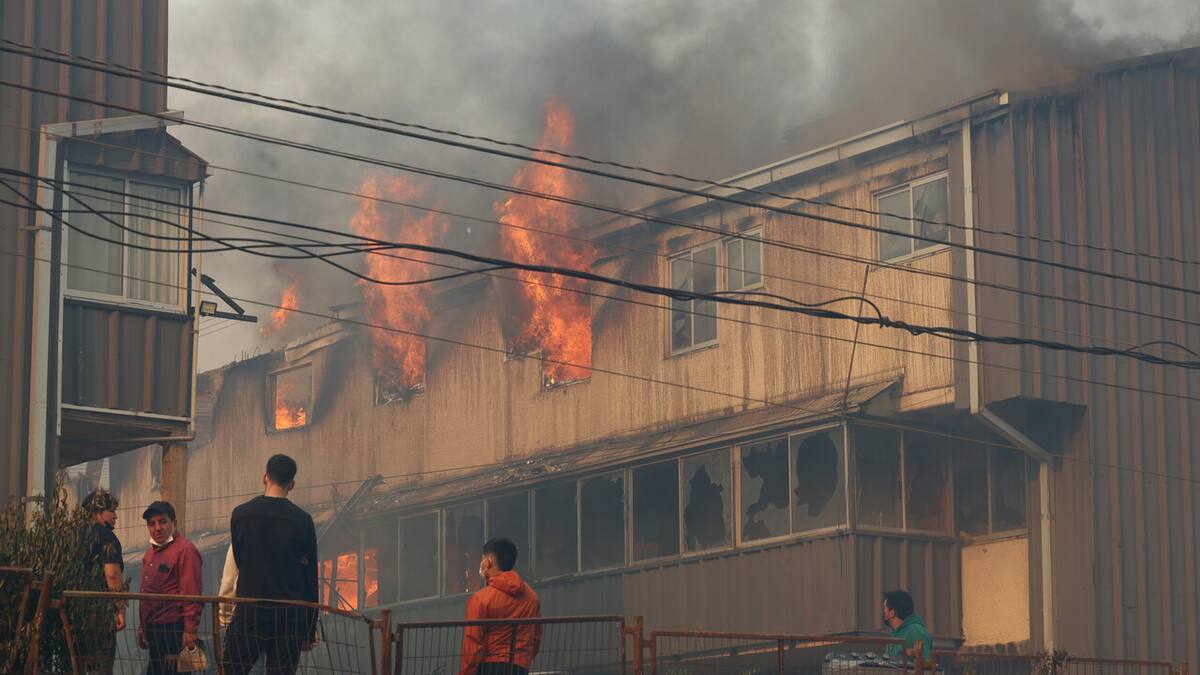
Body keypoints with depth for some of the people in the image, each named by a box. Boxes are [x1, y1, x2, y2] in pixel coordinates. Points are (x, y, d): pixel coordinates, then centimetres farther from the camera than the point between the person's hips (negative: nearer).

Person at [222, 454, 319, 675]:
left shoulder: (240, 514, 3)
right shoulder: (302, 520, 0)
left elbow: (239, 562, 11)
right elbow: (310, 576, 2)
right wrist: (310, 629, 6)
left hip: (248, 612, 0)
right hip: (289, 615, 0)